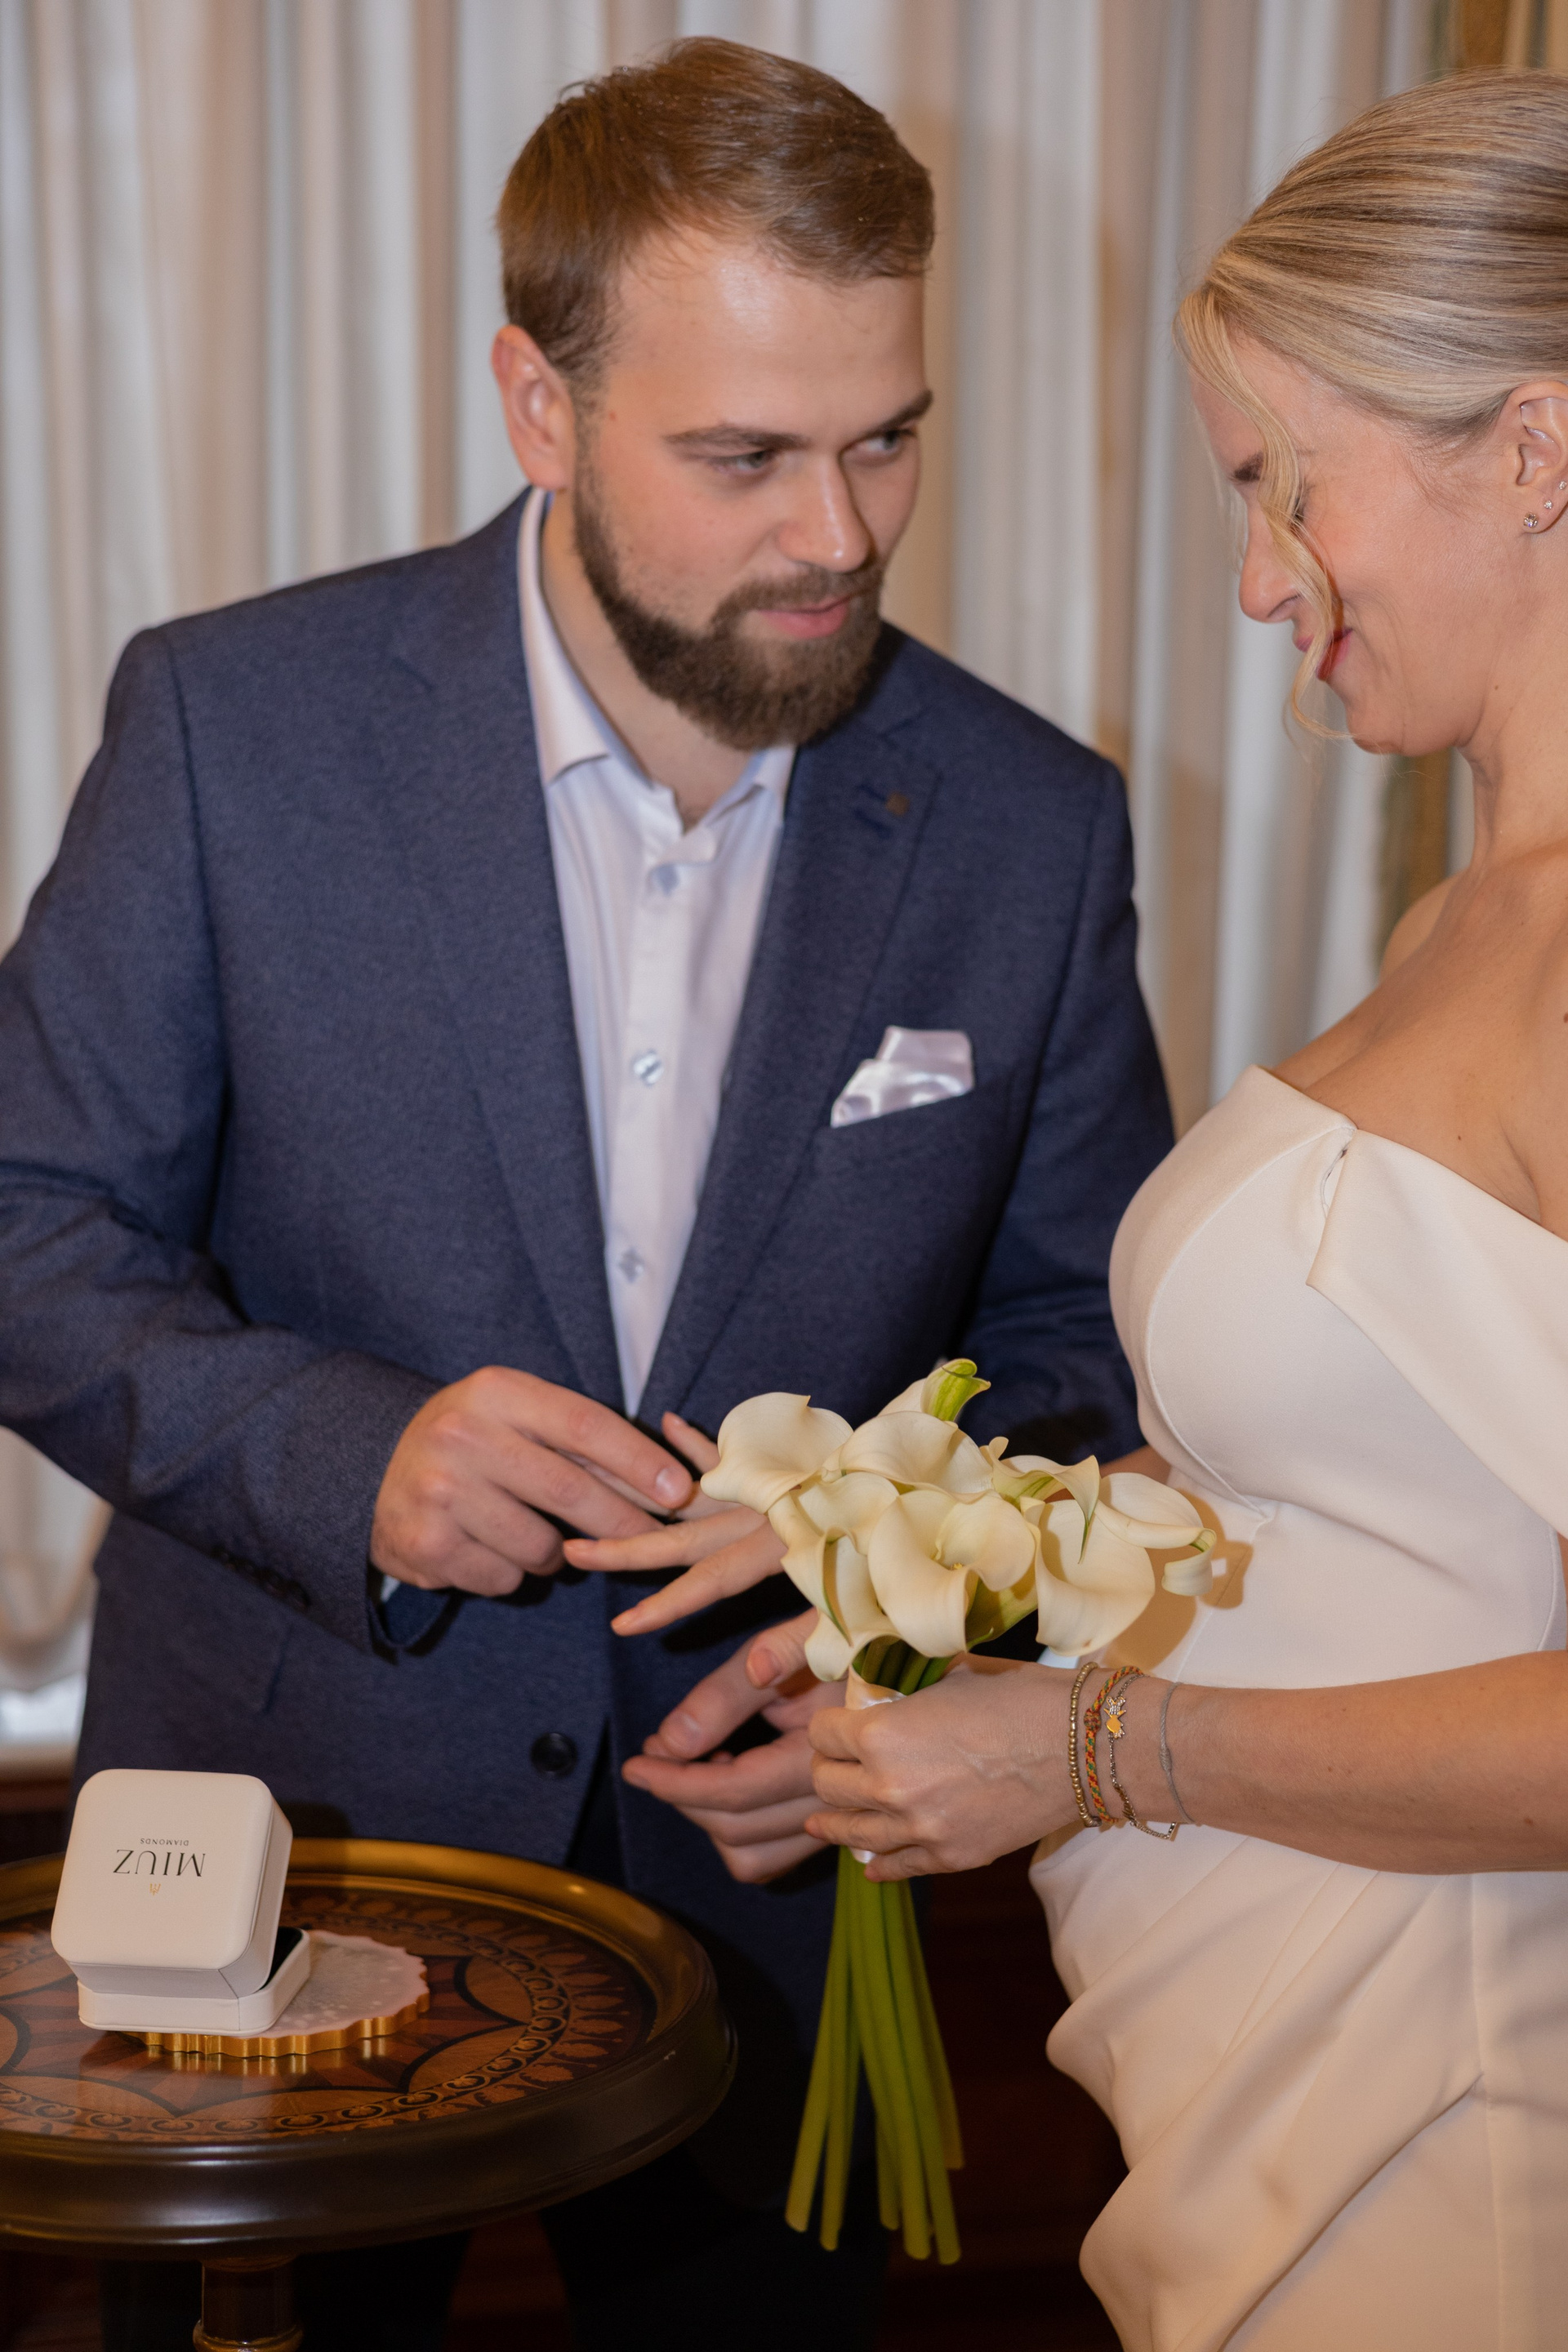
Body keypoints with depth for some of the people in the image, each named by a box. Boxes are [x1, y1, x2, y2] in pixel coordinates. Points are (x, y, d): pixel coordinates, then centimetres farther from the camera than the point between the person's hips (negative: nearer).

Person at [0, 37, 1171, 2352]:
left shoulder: (1031, 824, -8)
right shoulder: (235, 725, -13)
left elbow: (1085, 1334, 3)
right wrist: (349, 1458, -25)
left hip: (766, 1844, 2)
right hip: (291, 1821, -1)